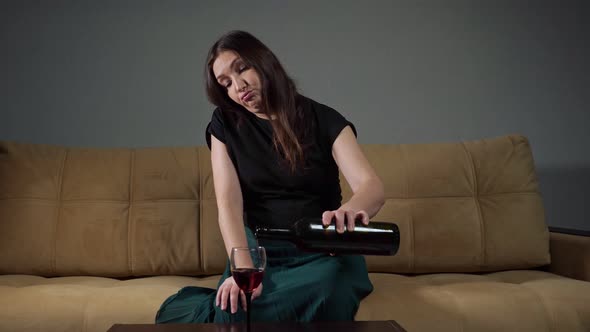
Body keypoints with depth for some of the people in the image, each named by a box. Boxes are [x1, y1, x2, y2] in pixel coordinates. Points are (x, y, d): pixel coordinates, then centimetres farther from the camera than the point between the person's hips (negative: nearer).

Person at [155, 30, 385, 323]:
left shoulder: (324, 120, -2)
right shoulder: (225, 125, 4)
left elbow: (373, 187, -15)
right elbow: (228, 201, -9)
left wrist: (352, 208, -42)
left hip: (324, 253, 1)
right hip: (261, 251, 0)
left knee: (325, 298, -37)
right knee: (234, 313, -35)